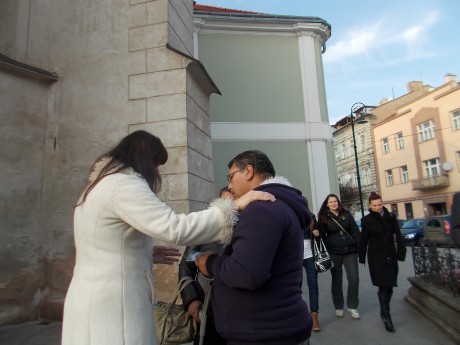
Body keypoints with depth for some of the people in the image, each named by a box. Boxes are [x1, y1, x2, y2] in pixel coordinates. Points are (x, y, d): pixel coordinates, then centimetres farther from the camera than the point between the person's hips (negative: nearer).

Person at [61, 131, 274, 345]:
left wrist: (148, 253, 23)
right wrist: (234, 207, -20)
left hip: (95, 301, 10)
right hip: (110, 307, -10)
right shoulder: (124, 183, -17)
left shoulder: (99, 186, 15)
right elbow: (175, 229, -26)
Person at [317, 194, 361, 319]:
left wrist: (359, 247, -1)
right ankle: (338, 307, 23)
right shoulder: (323, 218, 0)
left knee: (354, 278, -3)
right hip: (334, 253, -2)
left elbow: (355, 231, 6)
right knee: (336, 280, 7)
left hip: (350, 251, 2)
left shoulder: (346, 215, 7)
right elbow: (321, 235, -1)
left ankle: (352, 306, 15)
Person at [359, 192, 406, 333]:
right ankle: (386, 316, 6)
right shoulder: (367, 220, -3)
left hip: (391, 256, 3)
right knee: (383, 286, -5)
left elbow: (397, 236, 4)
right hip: (376, 257, -3)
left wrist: (401, 252, -3)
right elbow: (364, 241, 1)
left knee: (389, 285, 9)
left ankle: (384, 311, 30)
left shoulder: (390, 217, 3)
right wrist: (362, 258, 4)